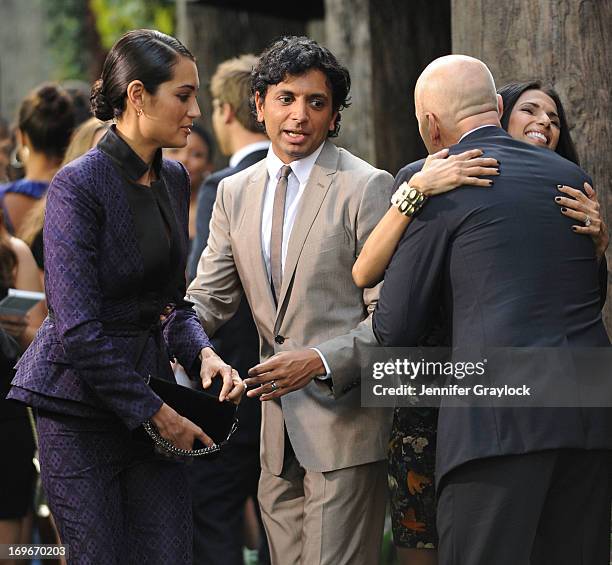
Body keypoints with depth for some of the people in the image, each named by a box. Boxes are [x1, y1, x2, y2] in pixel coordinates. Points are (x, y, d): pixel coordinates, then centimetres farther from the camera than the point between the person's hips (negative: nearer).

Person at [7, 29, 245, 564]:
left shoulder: (173, 179, 8)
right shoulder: (79, 185, -16)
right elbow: (79, 329, -19)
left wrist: (203, 354, -3)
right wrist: (155, 412, -15)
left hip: (149, 392, 7)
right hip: (82, 408, -7)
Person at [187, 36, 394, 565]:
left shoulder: (366, 187, -6)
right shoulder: (234, 193, 13)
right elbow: (209, 299, 12)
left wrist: (322, 361, -22)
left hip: (345, 416, -6)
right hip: (278, 425, 6)